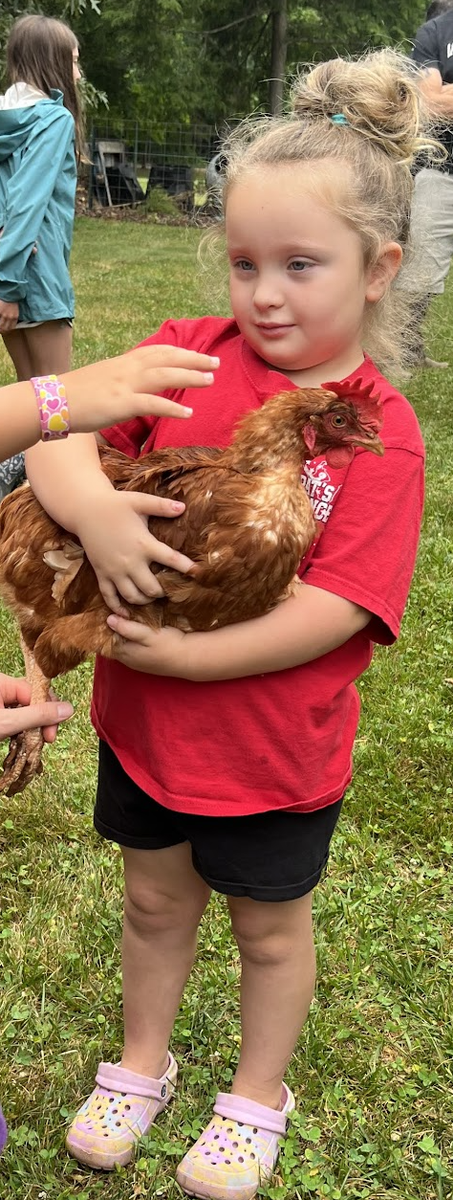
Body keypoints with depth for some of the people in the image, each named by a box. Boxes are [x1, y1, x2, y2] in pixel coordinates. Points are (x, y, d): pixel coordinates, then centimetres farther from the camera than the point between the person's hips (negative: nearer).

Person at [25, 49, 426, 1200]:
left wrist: (185, 654, -26)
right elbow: (53, 436, -12)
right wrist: (95, 507, -32)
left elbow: (335, 608, -24)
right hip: (146, 718, 3)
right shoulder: (186, 353, -8)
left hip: (275, 746, -3)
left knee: (269, 926, 20)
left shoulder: (380, 433, -18)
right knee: (155, 899, 24)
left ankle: (257, 1095, 47)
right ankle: (142, 1064, 50)